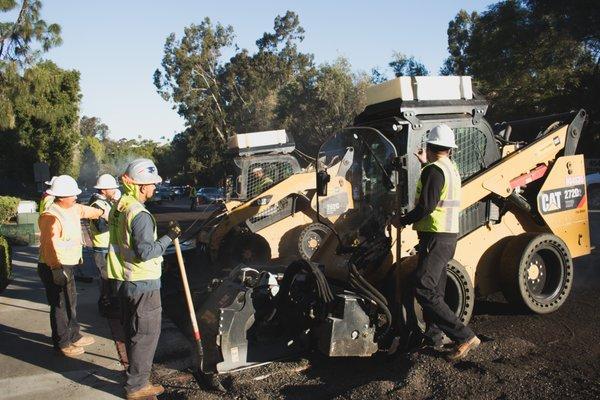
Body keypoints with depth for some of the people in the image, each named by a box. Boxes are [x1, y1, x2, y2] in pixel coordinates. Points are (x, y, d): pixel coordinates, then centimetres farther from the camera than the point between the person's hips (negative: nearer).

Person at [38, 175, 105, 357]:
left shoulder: (73, 209, 5)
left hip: (67, 266, 10)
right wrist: (57, 268, -34)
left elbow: (88, 211, 25)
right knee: (60, 306, 2)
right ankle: (62, 343, 16)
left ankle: (73, 336, 35)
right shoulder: (51, 217, -24)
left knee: (71, 301, 20)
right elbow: (50, 244, -31)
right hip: (54, 269, -10)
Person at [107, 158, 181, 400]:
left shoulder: (118, 208, 8)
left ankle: (136, 373, 35)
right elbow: (145, 252, -25)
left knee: (133, 331, 21)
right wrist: (169, 237, -18)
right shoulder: (140, 215, -22)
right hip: (143, 284, -10)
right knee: (146, 334, 1)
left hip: (124, 281, 10)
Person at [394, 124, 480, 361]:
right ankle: (433, 337, 25)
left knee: (423, 290, -11)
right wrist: (425, 164, 37)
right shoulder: (451, 168, 14)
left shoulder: (433, 170, -16)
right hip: (449, 236, 10)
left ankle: (465, 337, -12)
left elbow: (426, 206, -22)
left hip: (435, 238, -10)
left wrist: (403, 221, -8)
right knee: (434, 290, 16)